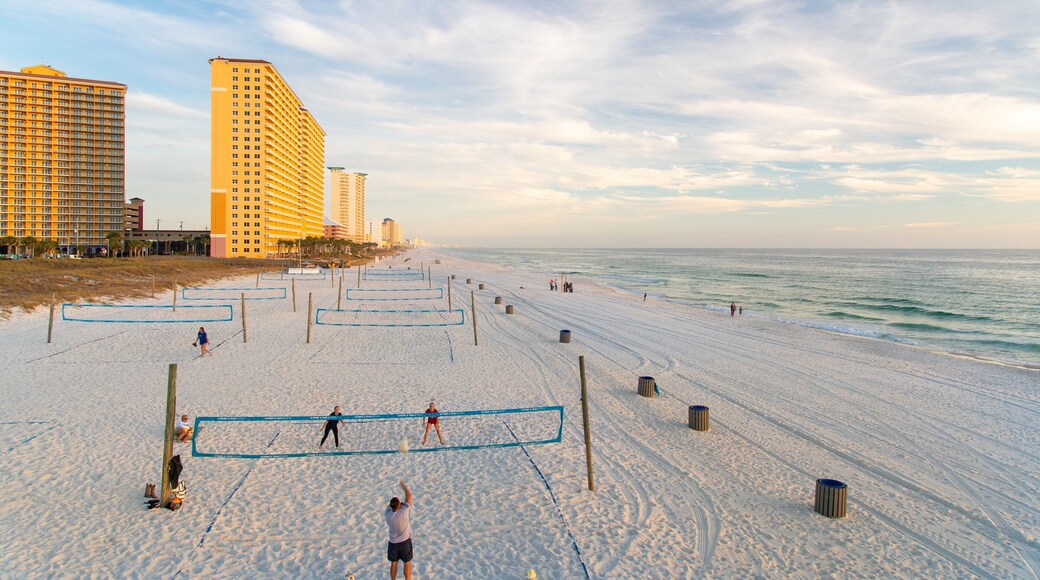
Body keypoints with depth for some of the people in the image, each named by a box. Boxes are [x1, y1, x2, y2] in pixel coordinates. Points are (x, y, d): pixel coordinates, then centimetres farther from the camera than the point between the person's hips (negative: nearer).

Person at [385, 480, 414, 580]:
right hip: (405, 541, -2)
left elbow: (389, 506, 6)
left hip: (393, 542, 3)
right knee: (407, 563, 14)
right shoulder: (404, 511, -29)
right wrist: (402, 484, -7)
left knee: (393, 563, 19)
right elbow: (409, 495, -18)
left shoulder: (387, 514, -20)